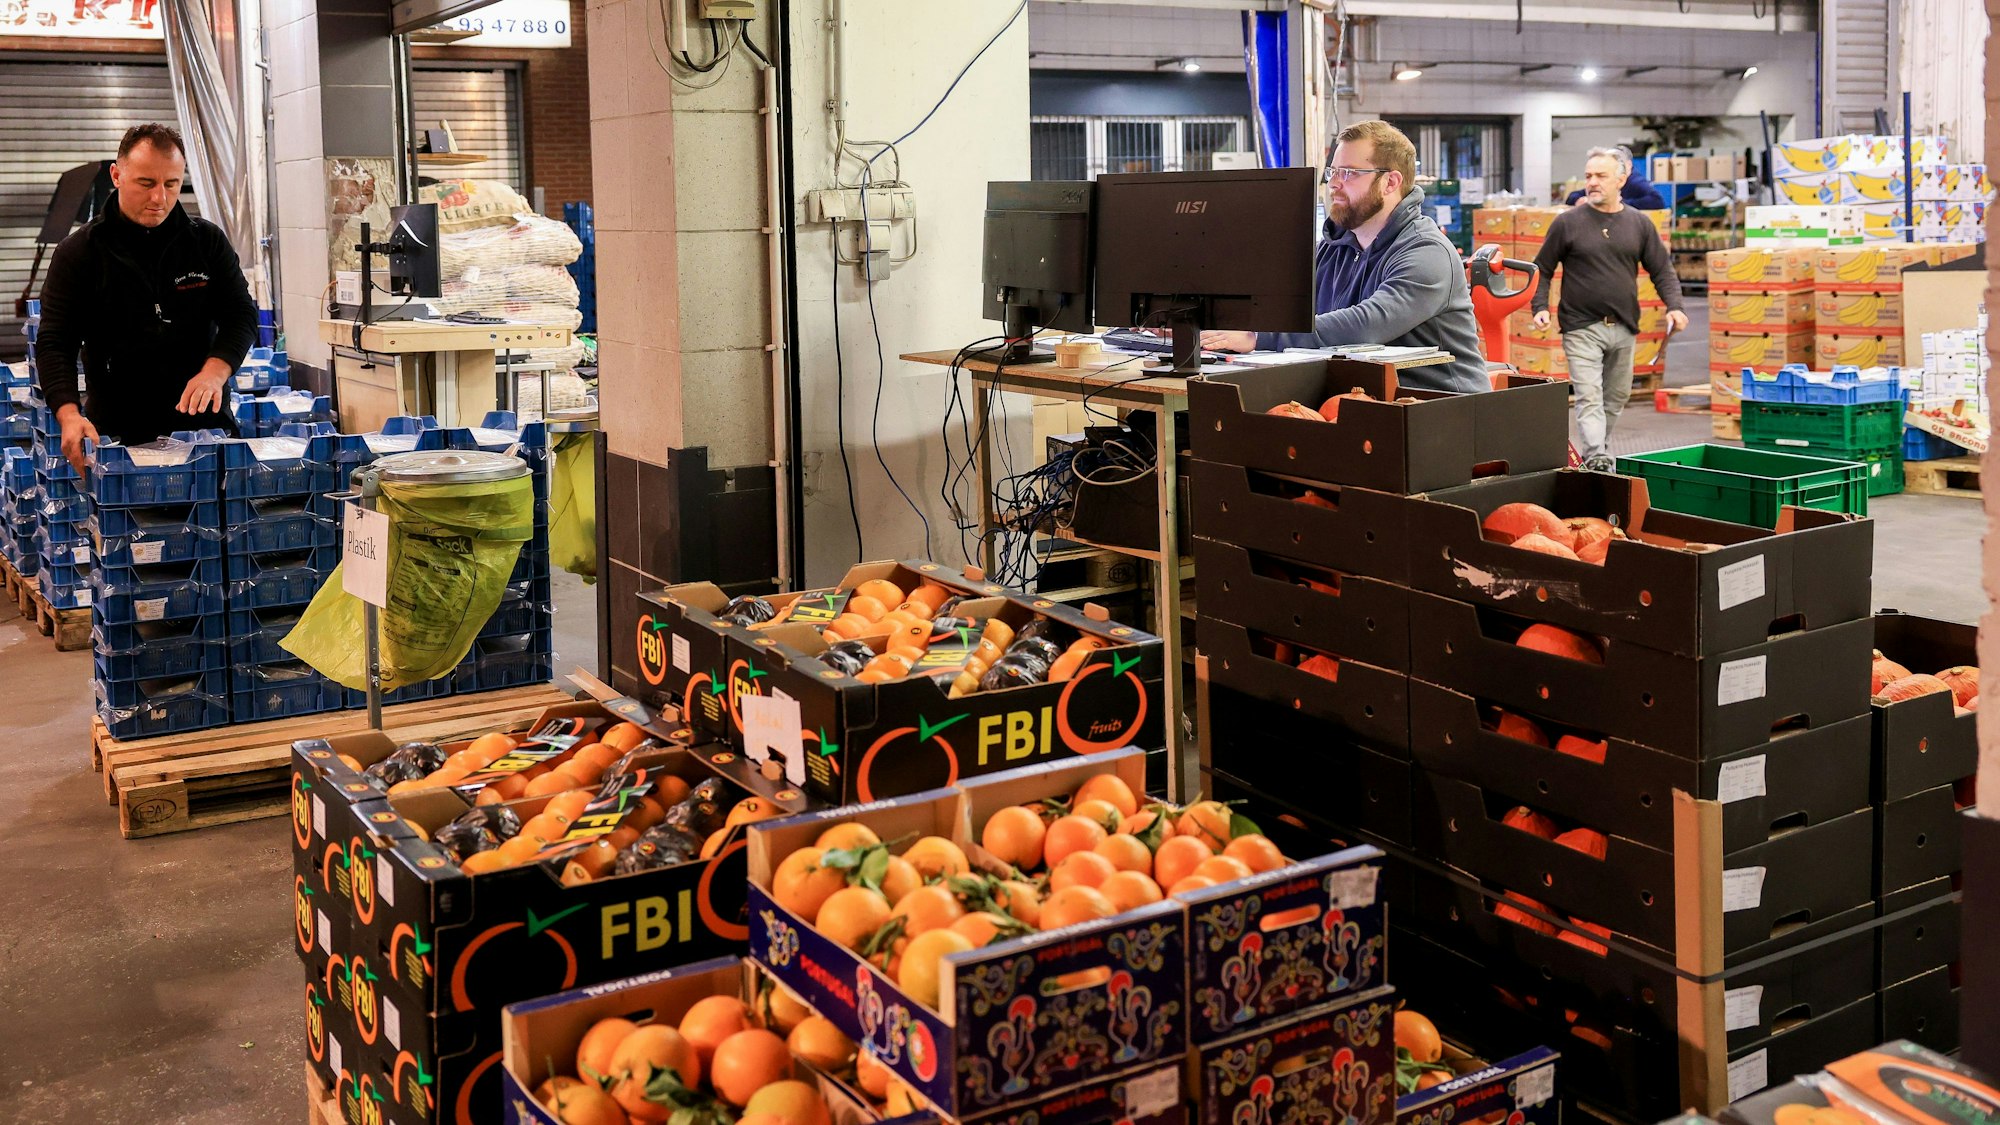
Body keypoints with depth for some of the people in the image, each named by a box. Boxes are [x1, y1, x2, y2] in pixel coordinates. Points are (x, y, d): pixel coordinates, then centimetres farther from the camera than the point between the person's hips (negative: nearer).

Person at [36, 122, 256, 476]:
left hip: (203, 424, 2)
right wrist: (69, 415, -23)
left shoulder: (209, 241, 5)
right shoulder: (78, 253, -1)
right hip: (116, 433, -1)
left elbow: (241, 315, 3)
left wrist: (214, 372, -18)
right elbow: (54, 344, -5)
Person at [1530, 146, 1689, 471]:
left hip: (1624, 328, 4)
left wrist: (1673, 306, -4)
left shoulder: (1639, 224, 7)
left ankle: (1600, 453, 27)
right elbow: (1542, 269, 4)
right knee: (1589, 397, -14)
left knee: (1616, 396, 13)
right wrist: (1540, 307, -9)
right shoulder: (1567, 223, 0)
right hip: (1581, 328, -4)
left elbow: (1662, 270, 11)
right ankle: (1596, 458, -23)